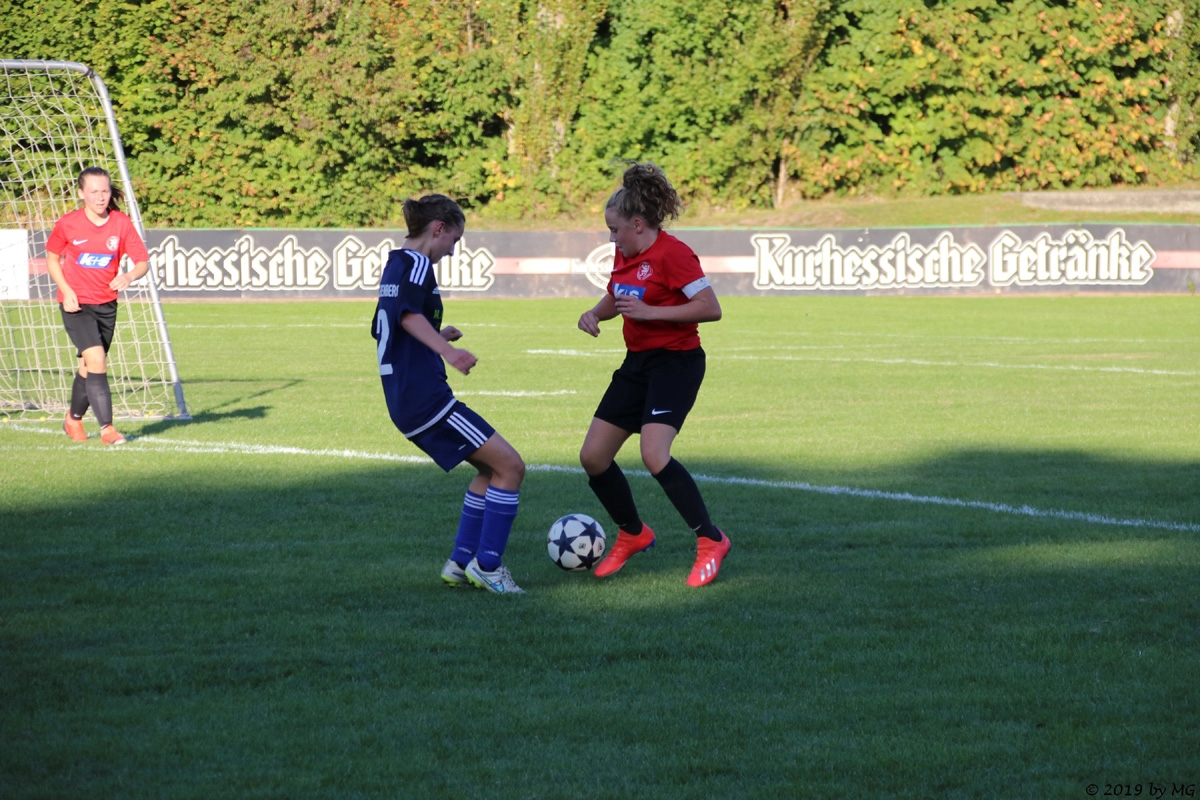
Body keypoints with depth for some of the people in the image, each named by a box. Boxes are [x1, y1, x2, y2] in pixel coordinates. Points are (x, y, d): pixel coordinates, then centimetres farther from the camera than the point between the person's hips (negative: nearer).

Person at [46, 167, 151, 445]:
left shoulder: (122, 223, -6)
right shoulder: (67, 224, -10)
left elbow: (143, 262, -5)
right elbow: (52, 259, 4)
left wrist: (129, 276, -28)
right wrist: (66, 291, -10)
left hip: (106, 304, 3)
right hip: (76, 304, -3)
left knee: (89, 365, 15)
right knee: (95, 358, -19)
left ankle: (74, 418, 38)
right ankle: (106, 427, -17)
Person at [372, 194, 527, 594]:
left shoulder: (395, 264, 19)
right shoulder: (417, 264, -10)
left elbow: (384, 328, 30)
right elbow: (408, 313, -30)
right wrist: (446, 350, -42)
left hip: (406, 402, 10)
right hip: (425, 397, -10)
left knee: (491, 467, 20)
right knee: (510, 466, -7)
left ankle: (461, 561, 17)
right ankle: (486, 565, -6)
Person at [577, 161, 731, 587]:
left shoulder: (672, 253, -17)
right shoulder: (624, 255, 9)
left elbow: (711, 308, -22)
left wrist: (650, 311, -25)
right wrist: (595, 313, 4)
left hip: (676, 362, -9)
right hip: (637, 362, 9)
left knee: (654, 454, -26)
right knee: (593, 456, 4)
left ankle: (711, 540, -13)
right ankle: (632, 535, 26)